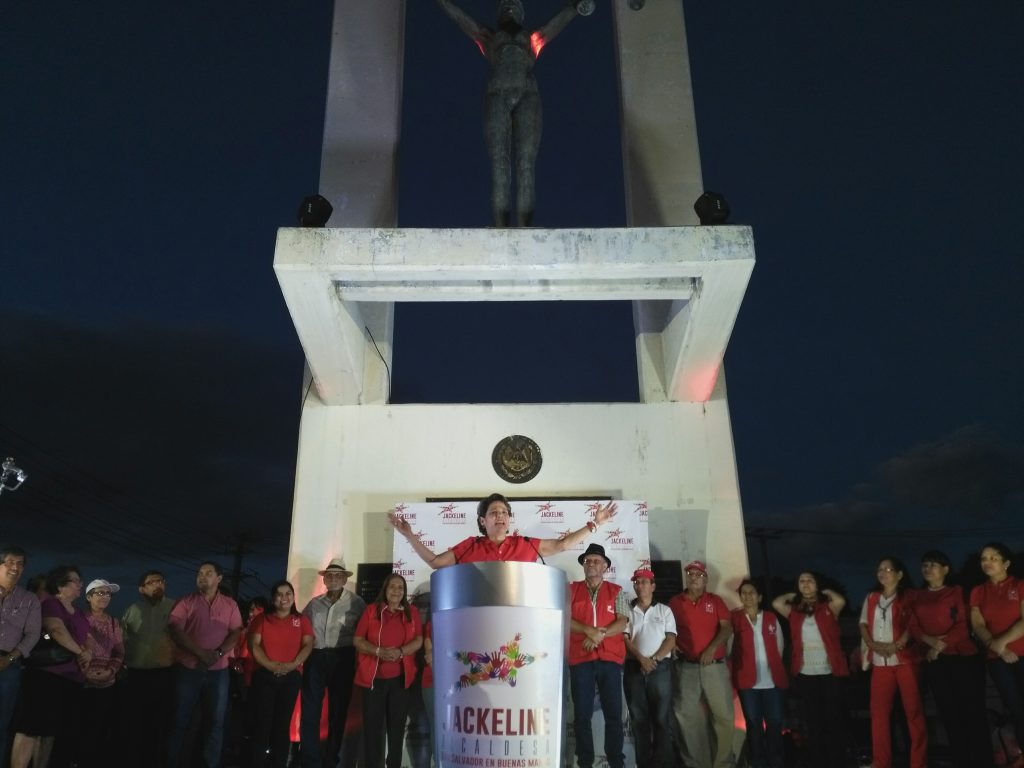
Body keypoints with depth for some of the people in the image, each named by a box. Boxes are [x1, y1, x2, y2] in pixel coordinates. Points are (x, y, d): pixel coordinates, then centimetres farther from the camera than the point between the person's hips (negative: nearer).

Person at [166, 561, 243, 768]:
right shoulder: (186, 602, 1)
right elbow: (175, 630, -10)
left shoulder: (230, 605, 6)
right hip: (188, 668, -1)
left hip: (218, 671, 2)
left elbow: (236, 633, 1)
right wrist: (201, 653, -17)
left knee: (215, 720, 7)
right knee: (180, 719, 5)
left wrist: (218, 654, -16)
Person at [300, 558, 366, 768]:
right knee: (310, 711, 1)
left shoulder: (356, 602, 0)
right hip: (315, 658, 3)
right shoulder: (314, 603, 12)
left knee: (338, 710, 7)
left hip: (342, 659, -2)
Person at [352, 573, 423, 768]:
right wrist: (379, 651, -17)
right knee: (372, 725, 1)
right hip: (373, 677, -1)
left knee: (397, 725, 8)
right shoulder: (371, 610, 1)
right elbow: (357, 640, -1)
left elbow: (418, 641, 1)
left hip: (400, 678, 2)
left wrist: (400, 652, -18)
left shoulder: (412, 612, 6)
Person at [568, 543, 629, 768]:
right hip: (580, 658, 0)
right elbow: (565, 620, -2)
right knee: (582, 714, 4)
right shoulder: (572, 590, 8)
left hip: (610, 658, 0)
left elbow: (622, 622, -2)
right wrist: (589, 630, -16)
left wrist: (599, 635, -14)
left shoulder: (617, 591, 8)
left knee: (614, 714, 2)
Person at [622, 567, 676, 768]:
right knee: (639, 718, 3)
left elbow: (671, 640, 1)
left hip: (660, 667, -1)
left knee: (662, 718, -2)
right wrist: (641, 658, -13)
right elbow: (624, 638, 1)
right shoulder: (627, 611, 9)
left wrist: (654, 659, -12)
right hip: (634, 668, 1)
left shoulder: (664, 611, 9)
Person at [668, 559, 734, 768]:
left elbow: (727, 628, -2)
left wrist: (712, 648, -15)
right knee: (687, 716, 4)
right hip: (686, 666, 0)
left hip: (714, 665, 0)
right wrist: (672, 645, -10)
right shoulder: (675, 602, 6)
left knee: (724, 714, 2)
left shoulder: (715, 600, 6)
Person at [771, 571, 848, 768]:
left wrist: (825, 592, 2)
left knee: (835, 720, 4)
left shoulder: (828, 607, 2)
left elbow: (841, 601, -17)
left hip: (830, 673, -2)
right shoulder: (794, 611, 8)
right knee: (812, 722, 10)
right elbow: (776, 603, -7)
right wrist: (793, 596, 9)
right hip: (805, 675, 2)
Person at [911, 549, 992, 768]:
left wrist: (942, 644, -12)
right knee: (949, 714, 7)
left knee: (972, 712, -6)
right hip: (934, 661, 4)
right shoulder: (917, 597, 16)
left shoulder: (956, 592, 7)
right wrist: (929, 640, -12)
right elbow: (913, 627, 6)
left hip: (964, 658, -4)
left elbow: (963, 625, -3)